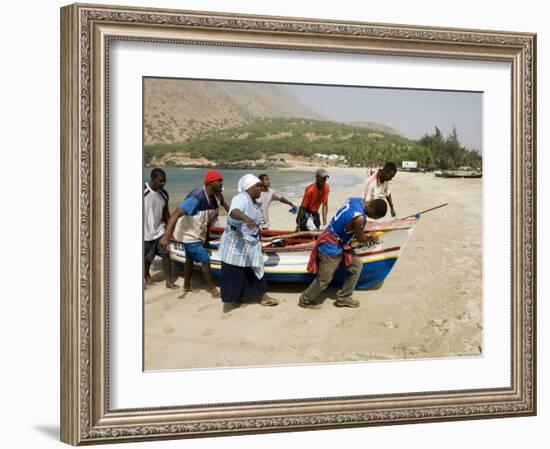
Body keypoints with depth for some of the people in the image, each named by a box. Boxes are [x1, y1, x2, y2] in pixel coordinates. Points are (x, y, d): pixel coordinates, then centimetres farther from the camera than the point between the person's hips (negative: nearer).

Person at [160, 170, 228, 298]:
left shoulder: (216, 195, -10)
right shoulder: (196, 197, -34)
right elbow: (176, 214, -39)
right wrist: (166, 236, -48)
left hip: (198, 233, 8)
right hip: (189, 234, -8)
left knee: (190, 258, 23)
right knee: (205, 259, -5)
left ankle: (187, 285, 40)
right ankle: (213, 288, 10)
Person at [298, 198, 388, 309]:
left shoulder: (357, 200, -5)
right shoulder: (359, 218, -31)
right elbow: (360, 239, -12)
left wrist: (363, 233, 17)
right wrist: (371, 238, 8)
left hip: (338, 244, 9)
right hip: (331, 248, -9)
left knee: (357, 265, 13)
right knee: (324, 280, 5)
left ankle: (343, 298, 24)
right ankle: (306, 300, 28)